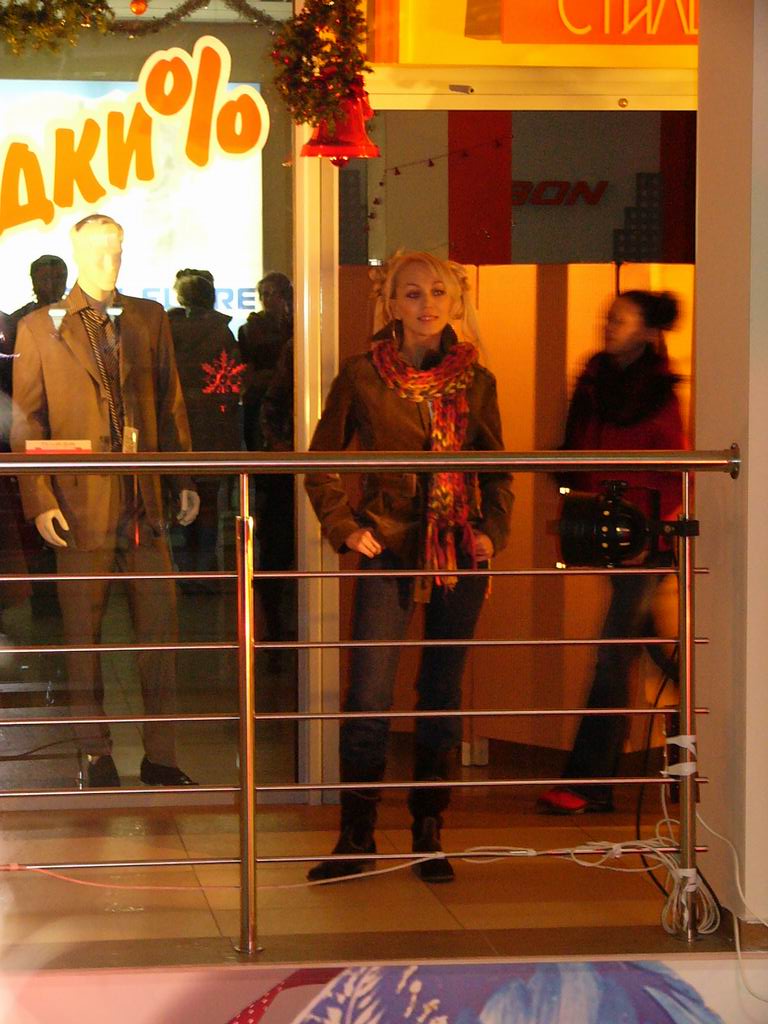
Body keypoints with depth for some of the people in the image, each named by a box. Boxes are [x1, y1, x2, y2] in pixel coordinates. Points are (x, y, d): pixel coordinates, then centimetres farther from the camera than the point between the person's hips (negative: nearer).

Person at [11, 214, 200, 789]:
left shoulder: (150, 319, 12)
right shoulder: (39, 329, 3)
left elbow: (171, 406, 14)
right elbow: (27, 424, 1)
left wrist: (186, 481, 7)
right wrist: (40, 502, -7)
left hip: (145, 502, 2)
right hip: (80, 505, -2)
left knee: (160, 633, 2)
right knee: (83, 637, 4)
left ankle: (161, 756, 9)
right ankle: (98, 757, 14)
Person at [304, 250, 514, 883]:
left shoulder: (475, 381, 6)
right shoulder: (363, 376, 0)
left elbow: (498, 472, 16)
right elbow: (320, 464, 8)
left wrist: (493, 530, 1)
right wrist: (345, 527, -2)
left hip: (459, 555, 2)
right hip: (389, 552, -2)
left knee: (443, 698, 7)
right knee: (369, 700, -7)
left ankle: (430, 838, 16)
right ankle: (357, 839, 5)